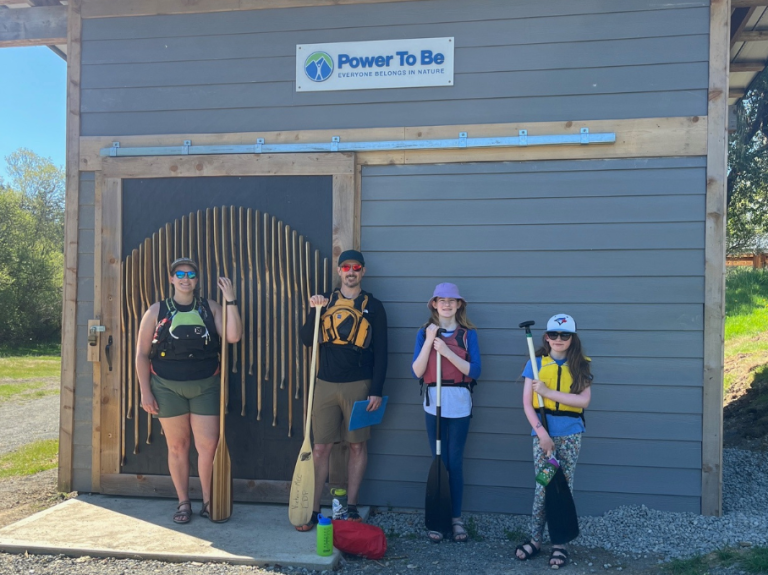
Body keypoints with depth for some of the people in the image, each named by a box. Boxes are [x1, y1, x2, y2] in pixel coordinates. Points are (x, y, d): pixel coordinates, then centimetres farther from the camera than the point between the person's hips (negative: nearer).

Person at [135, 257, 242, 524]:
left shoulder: (210, 308, 4)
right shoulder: (157, 311, 2)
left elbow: (233, 336, -10)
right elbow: (142, 354, 2)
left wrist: (230, 301, -15)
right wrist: (145, 391, -4)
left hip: (206, 386, 0)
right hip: (167, 388, 0)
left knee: (208, 446, -2)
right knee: (177, 446, 8)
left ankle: (209, 502, 16)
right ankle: (183, 503, 22)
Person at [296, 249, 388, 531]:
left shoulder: (373, 306, 2)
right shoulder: (325, 300, 8)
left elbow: (380, 352, -1)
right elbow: (307, 340, 0)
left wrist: (377, 391, -7)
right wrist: (314, 311, -15)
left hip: (359, 385, -1)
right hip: (326, 384, 2)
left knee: (357, 445, 7)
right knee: (320, 447, 3)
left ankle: (351, 506, 19)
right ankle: (312, 509, 11)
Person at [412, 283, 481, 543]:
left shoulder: (468, 334, 1)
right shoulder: (425, 332, 3)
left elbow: (475, 371, -9)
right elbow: (417, 371, -6)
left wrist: (447, 351, -18)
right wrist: (429, 341, -15)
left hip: (460, 404, -1)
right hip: (434, 403, 1)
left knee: (455, 462, 4)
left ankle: (456, 518, 16)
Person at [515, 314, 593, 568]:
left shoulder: (580, 365, 2)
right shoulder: (536, 363, 0)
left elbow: (584, 400, -10)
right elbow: (527, 403, -2)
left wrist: (548, 392, -17)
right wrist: (542, 432, -12)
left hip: (570, 435, 1)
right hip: (542, 433, 0)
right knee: (543, 487, 0)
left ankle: (559, 544, 15)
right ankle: (535, 539, 15)